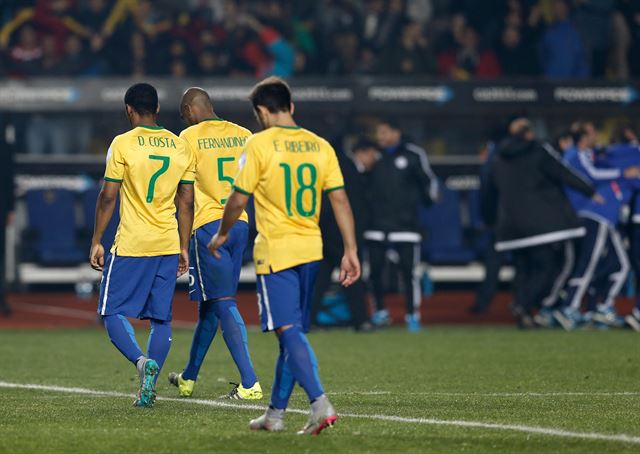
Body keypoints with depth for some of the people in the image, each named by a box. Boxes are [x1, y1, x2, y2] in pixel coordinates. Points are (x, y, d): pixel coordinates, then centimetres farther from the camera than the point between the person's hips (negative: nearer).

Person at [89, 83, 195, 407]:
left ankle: (141, 361, -21)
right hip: (169, 246, 4)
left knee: (113, 313, 4)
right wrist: (184, 249, 16)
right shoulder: (181, 147, 8)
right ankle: (148, 388, 1)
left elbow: (108, 196, -6)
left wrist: (96, 242, 1)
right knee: (161, 319, 9)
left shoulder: (123, 144, -6)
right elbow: (186, 203, 10)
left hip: (131, 246, -4)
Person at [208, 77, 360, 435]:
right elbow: (340, 200, 3)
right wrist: (351, 251, 4)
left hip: (276, 250, -6)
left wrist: (223, 234, 12)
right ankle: (276, 413, 21)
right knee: (292, 333, 14)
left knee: (290, 332, -9)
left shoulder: (259, 144, -8)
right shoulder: (320, 146, 6)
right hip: (311, 250, 6)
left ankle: (321, 404, -25)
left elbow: (239, 199, -5)